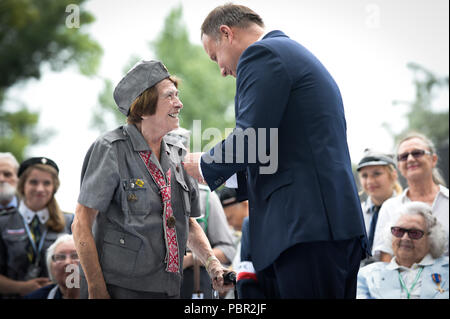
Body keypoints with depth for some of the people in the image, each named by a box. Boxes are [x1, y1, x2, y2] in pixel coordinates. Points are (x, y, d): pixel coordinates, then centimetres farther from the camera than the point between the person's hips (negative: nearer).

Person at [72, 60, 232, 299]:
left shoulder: (174, 159, 11)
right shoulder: (111, 149, -8)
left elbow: (189, 224, 20)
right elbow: (81, 226, -11)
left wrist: (211, 263, 2)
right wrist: (97, 292, -16)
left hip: (168, 288, 6)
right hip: (119, 287, -6)